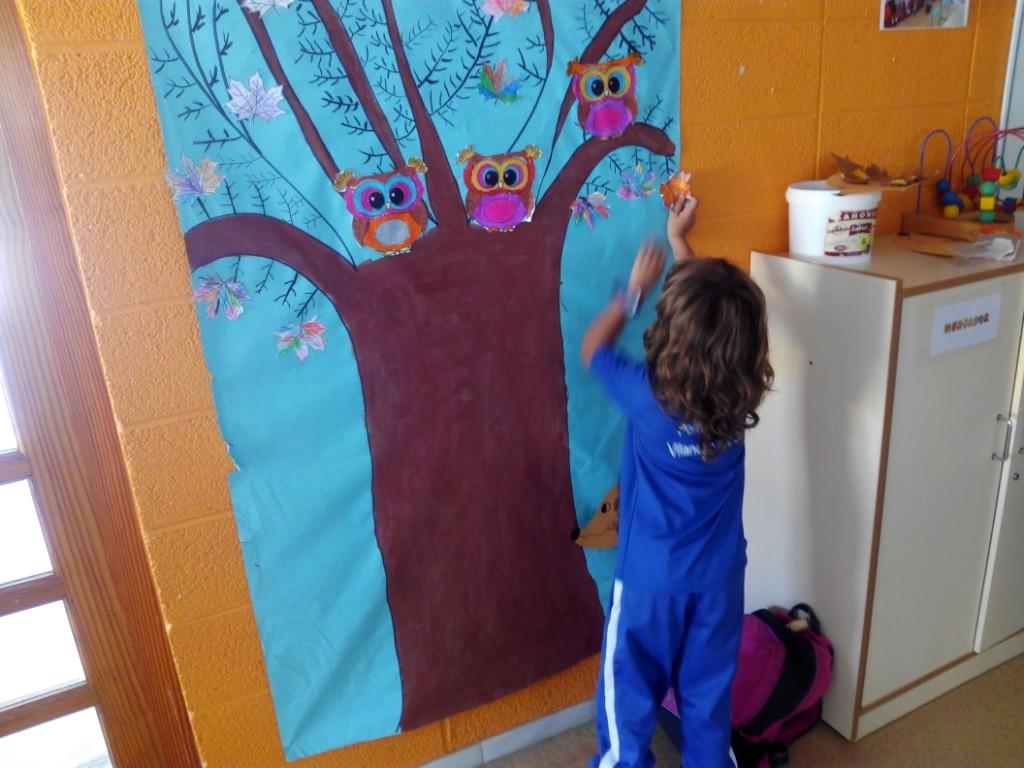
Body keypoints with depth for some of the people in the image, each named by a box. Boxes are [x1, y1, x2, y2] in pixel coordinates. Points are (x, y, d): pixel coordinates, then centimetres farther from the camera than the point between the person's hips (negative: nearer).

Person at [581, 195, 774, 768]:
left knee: (630, 694, 17)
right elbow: (718, 314, 6)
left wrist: (636, 290, 5)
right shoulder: (742, 394, -13)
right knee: (710, 691, 22)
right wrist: (681, 244, 15)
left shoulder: (647, 396, -26)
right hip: (719, 572, 4)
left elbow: (593, 347, -4)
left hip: (651, 576, -3)